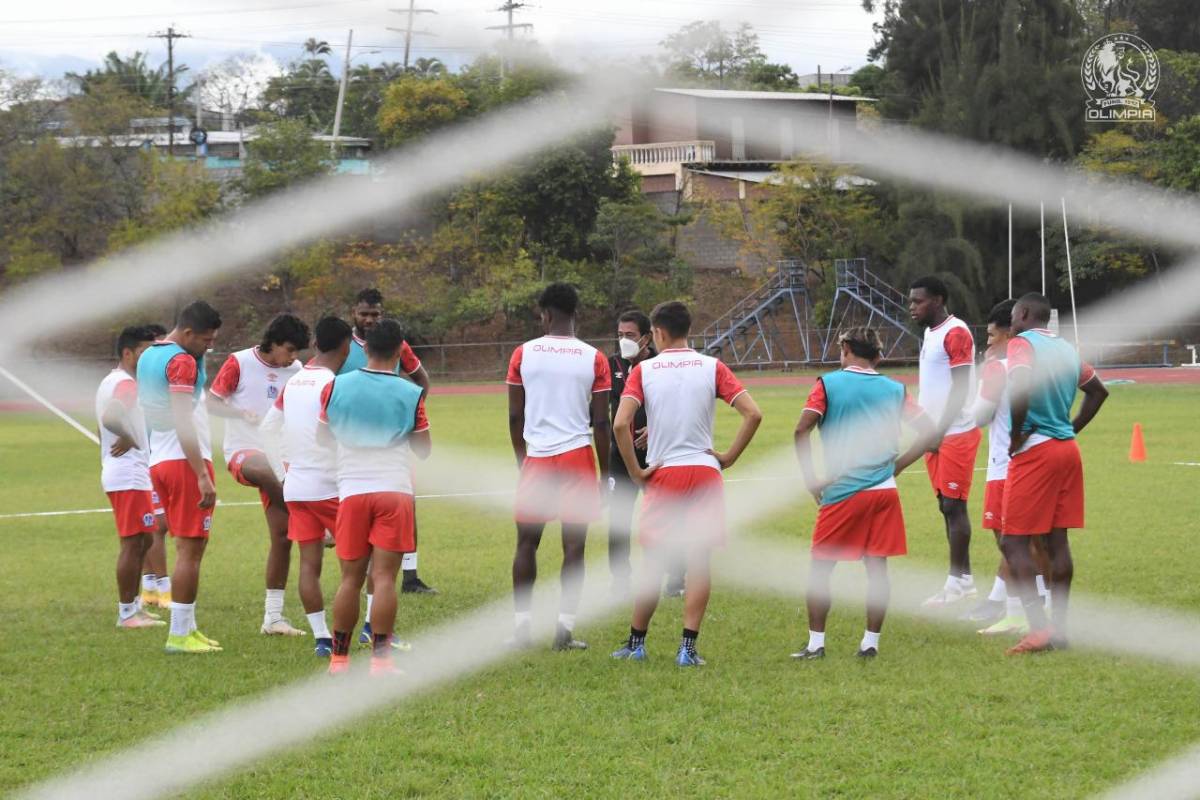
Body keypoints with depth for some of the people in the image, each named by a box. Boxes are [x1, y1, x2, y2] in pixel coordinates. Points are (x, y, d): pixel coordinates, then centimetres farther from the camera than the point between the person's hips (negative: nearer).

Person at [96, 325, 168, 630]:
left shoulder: (111, 382, 17)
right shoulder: (126, 384, -15)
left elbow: (106, 422, 23)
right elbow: (110, 418, -32)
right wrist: (128, 439, -18)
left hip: (118, 474, 11)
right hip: (130, 476, -11)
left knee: (142, 540, 17)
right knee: (133, 543, -7)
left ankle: (132, 605, 21)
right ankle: (127, 613, -5)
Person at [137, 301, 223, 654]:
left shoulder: (148, 356, 15)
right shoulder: (182, 362, -15)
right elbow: (184, 423, -22)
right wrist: (203, 475, -24)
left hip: (159, 461, 10)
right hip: (185, 461, -10)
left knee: (188, 546, 15)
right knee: (190, 548, -6)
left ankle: (187, 628, 17)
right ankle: (180, 635, -7)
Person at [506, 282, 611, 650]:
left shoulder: (523, 354, 1)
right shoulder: (593, 358, -1)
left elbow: (515, 416, 3)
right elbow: (601, 422, -2)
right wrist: (604, 473, 6)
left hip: (536, 459, 1)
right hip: (577, 455, -1)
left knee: (527, 543, 10)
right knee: (574, 546, 2)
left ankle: (521, 625, 9)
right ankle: (565, 628, -1)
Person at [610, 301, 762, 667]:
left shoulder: (643, 370, -1)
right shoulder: (712, 367, 2)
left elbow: (621, 423, -13)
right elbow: (753, 414, -7)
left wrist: (636, 471, -5)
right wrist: (729, 457, 1)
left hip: (662, 473, 0)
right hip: (704, 471, 0)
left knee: (654, 562, 10)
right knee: (699, 561, 2)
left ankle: (636, 643, 16)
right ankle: (688, 647, -3)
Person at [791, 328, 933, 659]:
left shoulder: (828, 384, -1)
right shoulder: (894, 389, 8)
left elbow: (801, 430, -11)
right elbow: (929, 431, 6)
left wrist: (811, 479, -3)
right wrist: (897, 465, 11)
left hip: (842, 492, -3)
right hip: (884, 490, 3)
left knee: (820, 567, 7)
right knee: (877, 567, 8)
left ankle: (815, 642, 5)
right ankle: (871, 642, 8)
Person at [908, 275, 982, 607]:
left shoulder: (956, 333, -13)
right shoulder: (930, 333, 16)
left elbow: (959, 388, -17)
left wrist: (940, 431, -18)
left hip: (956, 433, -9)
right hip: (937, 434, 9)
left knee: (953, 505, -8)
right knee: (947, 505, 9)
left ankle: (959, 582, -5)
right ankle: (962, 577, 13)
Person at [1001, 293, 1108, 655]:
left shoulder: (1022, 344, -9)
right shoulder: (1067, 350, 15)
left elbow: (1021, 384, -28)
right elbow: (1098, 391, 26)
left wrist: (1017, 434, -17)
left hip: (1035, 451, -7)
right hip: (1068, 450, 8)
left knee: (1013, 542, -4)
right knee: (1057, 541, 10)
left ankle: (1039, 627, -13)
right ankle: (1059, 629, 11)